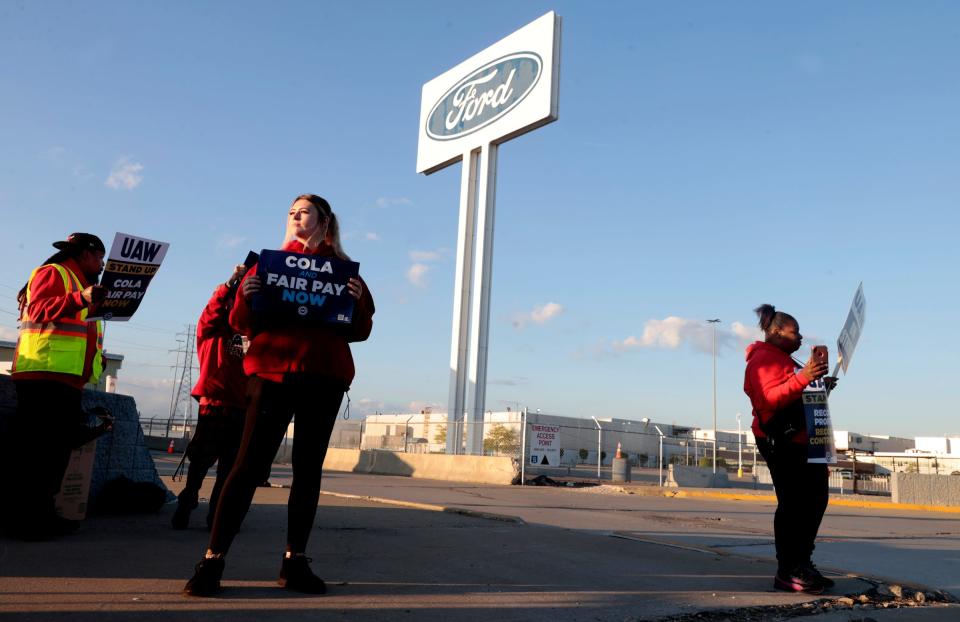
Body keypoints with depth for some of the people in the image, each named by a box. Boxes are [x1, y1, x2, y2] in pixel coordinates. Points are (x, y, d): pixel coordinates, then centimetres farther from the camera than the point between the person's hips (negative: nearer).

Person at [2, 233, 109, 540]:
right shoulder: (52, 273, 0)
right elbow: (37, 309, -17)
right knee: (38, 447, -10)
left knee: (58, 447, 8)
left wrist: (97, 357, 17)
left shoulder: (81, 284, 28)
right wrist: (80, 299, -31)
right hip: (45, 375, -9)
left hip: (67, 378, 10)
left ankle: (40, 513, 12)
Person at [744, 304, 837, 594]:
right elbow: (770, 399, -24)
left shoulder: (783, 359, 24)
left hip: (801, 442, 11)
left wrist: (821, 387, 19)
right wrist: (802, 378, -33)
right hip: (782, 442, -11)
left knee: (815, 500, 14)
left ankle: (802, 565, 24)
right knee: (793, 504, -11)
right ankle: (786, 572, -5)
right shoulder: (765, 359, -10)